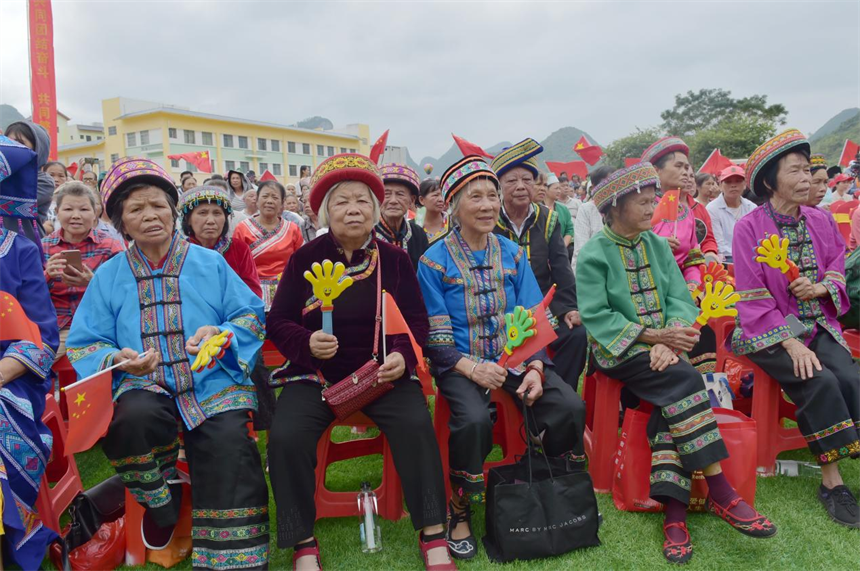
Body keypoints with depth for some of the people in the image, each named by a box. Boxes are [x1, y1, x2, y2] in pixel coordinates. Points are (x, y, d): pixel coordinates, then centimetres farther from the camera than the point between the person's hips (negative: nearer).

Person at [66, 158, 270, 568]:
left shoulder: (210, 263, 10)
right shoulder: (108, 276, 11)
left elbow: (251, 316, 7)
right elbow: (85, 344, 8)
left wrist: (221, 333, -14)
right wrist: (117, 359, -14)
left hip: (213, 382, 0)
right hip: (144, 385, 1)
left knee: (228, 443, -28)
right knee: (130, 418, -34)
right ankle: (160, 500, 0)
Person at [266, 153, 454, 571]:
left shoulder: (395, 259, 3)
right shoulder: (304, 260, 1)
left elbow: (417, 320, 5)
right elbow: (277, 322, 4)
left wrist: (403, 355, -16)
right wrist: (307, 343, -17)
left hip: (382, 371, 0)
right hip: (315, 373, 0)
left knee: (416, 425, -25)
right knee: (286, 437, -24)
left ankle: (433, 536, -8)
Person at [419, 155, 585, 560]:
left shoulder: (512, 254, 8)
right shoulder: (434, 262, -4)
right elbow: (435, 336, -7)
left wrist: (535, 368, -12)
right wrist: (472, 368, -23)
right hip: (460, 363, -3)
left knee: (571, 407, -19)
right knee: (474, 419, -34)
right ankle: (459, 513, -8)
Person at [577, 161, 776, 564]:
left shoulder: (657, 245, 12)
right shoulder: (594, 255, -4)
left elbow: (680, 299, 5)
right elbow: (596, 317, -12)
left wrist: (669, 340, -15)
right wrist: (654, 335, -18)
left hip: (662, 348, 4)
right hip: (619, 351, -4)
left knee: (671, 402, -25)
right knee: (684, 381, -27)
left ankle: (673, 508, -25)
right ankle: (719, 492, -20)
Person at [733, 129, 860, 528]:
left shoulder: (821, 221, 7)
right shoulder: (749, 228, -9)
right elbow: (753, 298, -11)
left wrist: (821, 287, -10)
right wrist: (791, 344, -18)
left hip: (817, 325, 5)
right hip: (768, 332, -5)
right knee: (820, 382, -25)